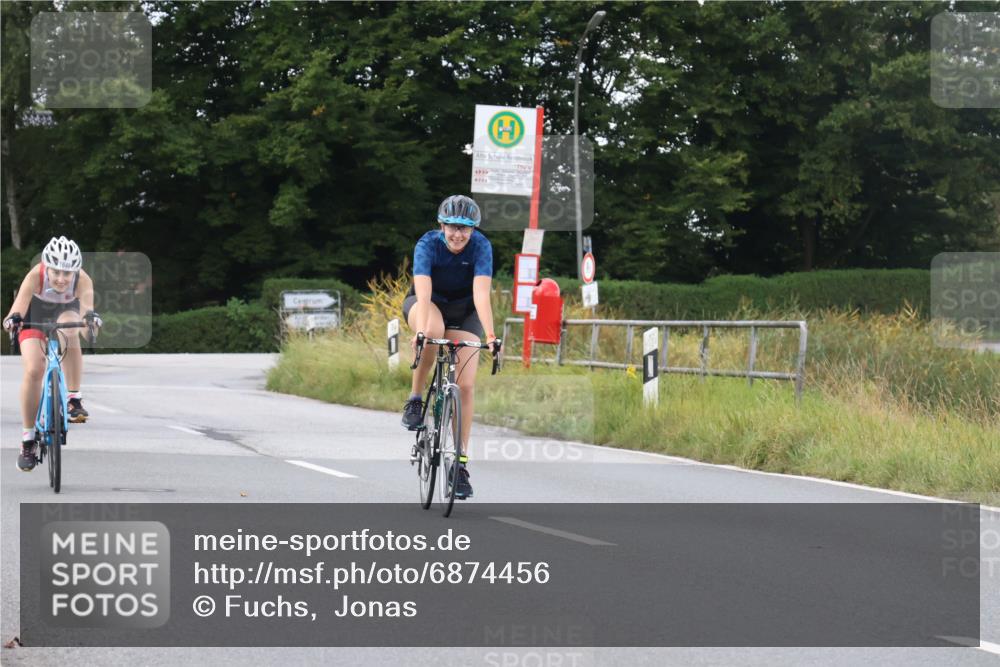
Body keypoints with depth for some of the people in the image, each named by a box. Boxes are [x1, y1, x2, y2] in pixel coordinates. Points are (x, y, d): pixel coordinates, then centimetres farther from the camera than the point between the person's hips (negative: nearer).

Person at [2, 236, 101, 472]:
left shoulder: (82, 280, -33)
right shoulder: (36, 275, -36)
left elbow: (87, 302, -50)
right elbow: (21, 300, -49)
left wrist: (90, 316, -72)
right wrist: (13, 318, -70)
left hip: (66, 311, 1)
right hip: (35, 314, -1)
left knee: (69, 332, -36)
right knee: (33, 370, -18)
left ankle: (74, 399, -24)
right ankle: (28, 439, -4)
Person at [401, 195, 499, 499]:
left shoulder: (481, 246, -24)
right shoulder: (428, 244, -27)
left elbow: (482, 294, -34)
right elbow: (423, 291, -38)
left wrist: (490, 335, -48)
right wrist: (421, 331, -54)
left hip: (463, 310, 1)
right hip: (427, 304, -1)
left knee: (466, 385, -12)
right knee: (433, 331, -39)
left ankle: (460, 462, -4)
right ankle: (415, 397, -18)